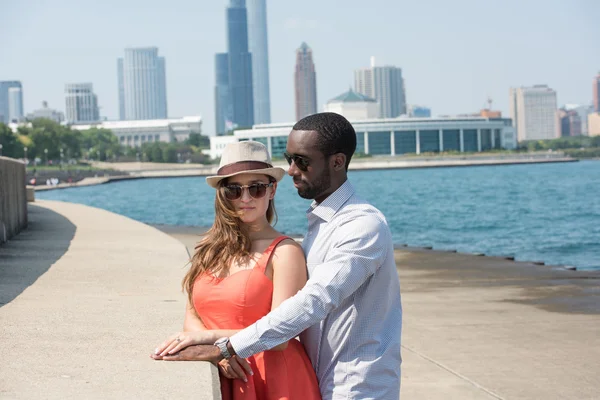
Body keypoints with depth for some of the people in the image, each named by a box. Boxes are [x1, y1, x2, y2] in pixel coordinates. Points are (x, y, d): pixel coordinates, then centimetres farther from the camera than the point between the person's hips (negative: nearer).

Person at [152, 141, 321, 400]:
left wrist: (210, 337, -19)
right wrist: (218, 352, -12)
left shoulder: (284, 252, -10)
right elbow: (191, 318, 6)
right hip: (221, 378, 4)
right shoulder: (211, 249, 5)